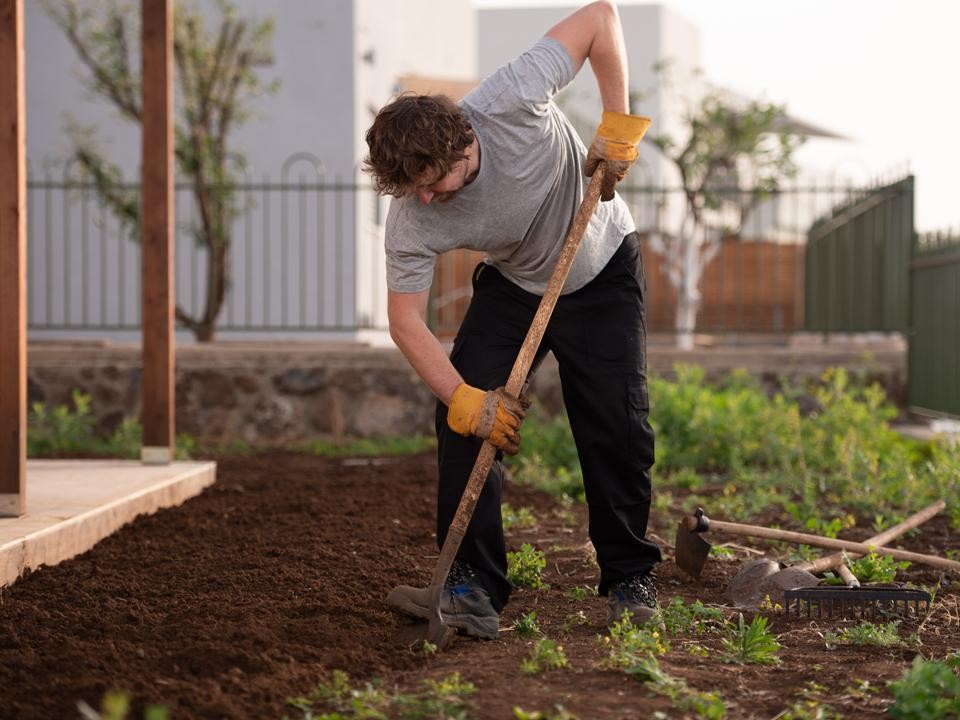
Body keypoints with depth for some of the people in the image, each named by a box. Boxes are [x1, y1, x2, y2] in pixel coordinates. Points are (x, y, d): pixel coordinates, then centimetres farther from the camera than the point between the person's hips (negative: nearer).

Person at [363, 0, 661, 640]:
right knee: (462, 418, -15)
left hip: (602, 271, -2)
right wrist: (464, 399, -36)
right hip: (512, 286, 2)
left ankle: (631, 579, 9)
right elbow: (406, 322, -24)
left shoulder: (510, 104, -36)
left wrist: (618, 127, -28)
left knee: (618, 429, -8)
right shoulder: (411, 218, -28)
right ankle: (474, 588, -12)